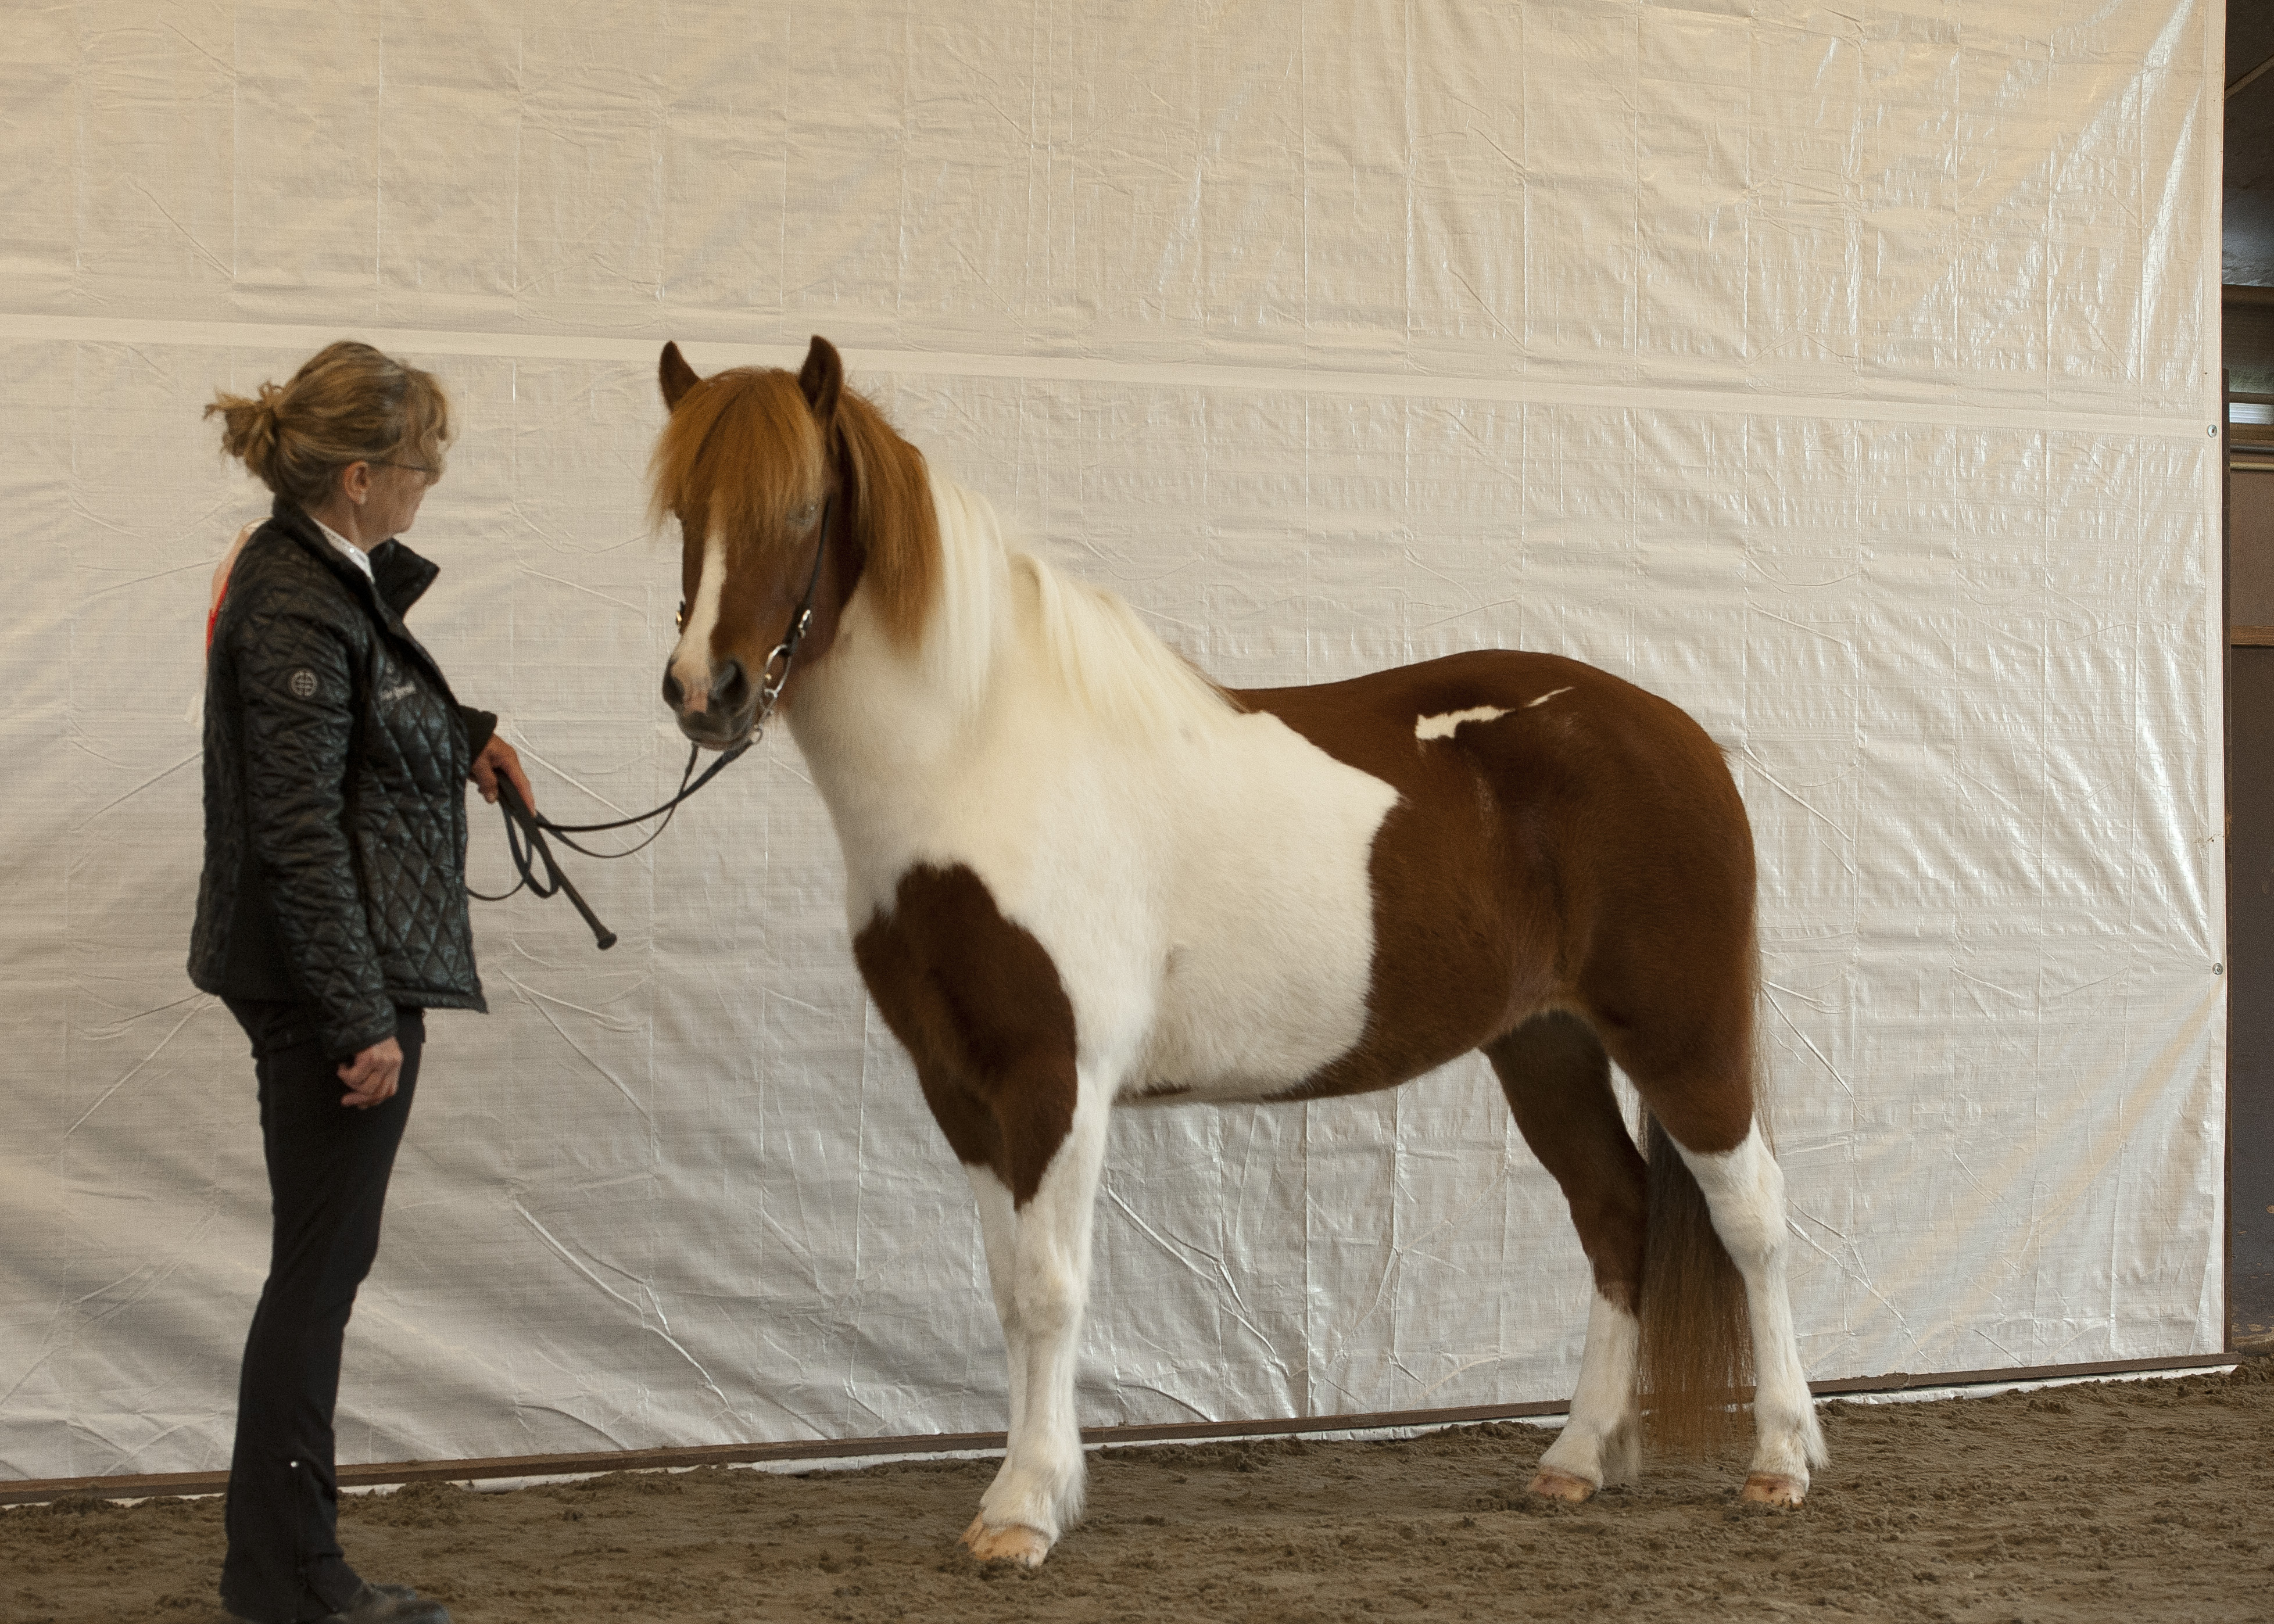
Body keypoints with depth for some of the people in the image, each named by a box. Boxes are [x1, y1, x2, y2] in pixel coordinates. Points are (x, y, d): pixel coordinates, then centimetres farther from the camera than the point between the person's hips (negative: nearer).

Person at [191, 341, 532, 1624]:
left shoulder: (323, 573, 10)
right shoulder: (296, 613, -20)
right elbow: (298, 835, -22)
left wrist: (461, 734, 15)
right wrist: (365, 1022, -22)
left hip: (341, 972, 10)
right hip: (331, 982, -10)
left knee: (324, 1258, 14)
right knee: (322, 1263, -2)